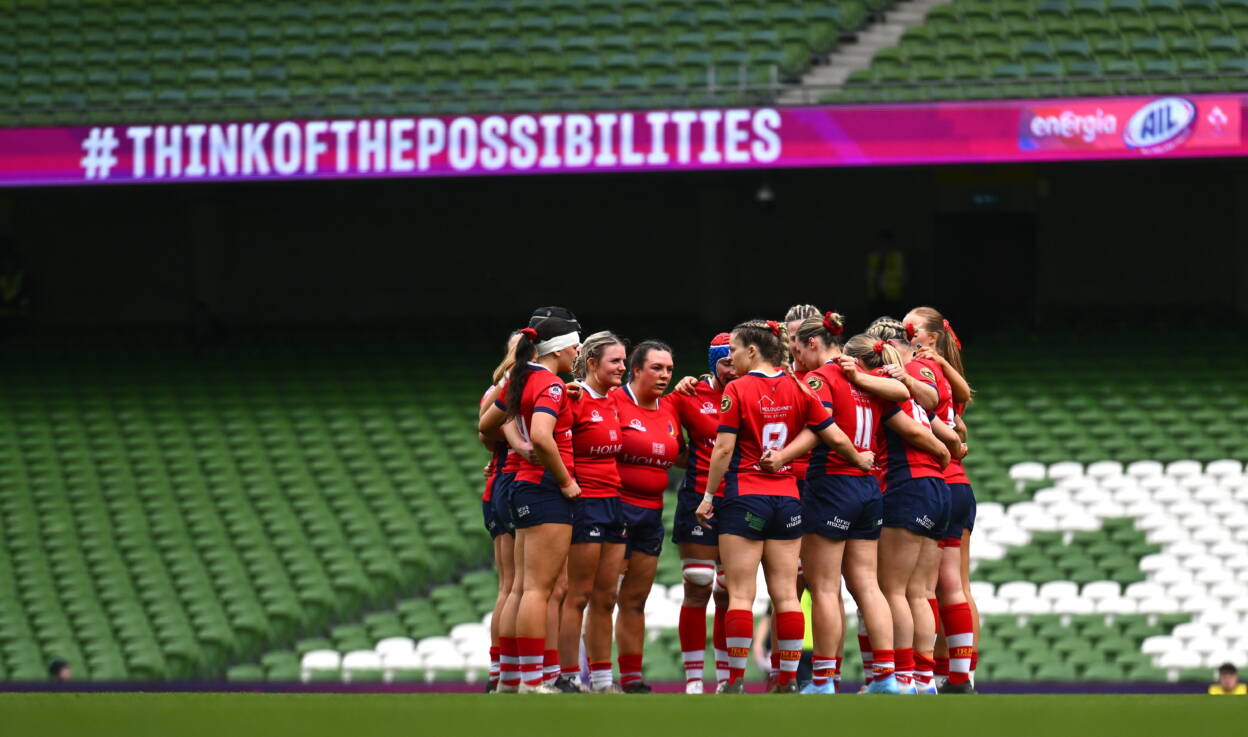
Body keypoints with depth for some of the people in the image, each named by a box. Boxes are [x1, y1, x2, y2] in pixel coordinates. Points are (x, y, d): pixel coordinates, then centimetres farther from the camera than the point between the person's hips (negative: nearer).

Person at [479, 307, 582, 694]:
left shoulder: (521, 380, 13)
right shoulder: (550, 385, -14)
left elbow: (486, 424, 24)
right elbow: (541, 437, -29)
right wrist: (565, 480, -18)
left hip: (524, 487, 9)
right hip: (547, 488, -9)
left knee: (522, 588, 11)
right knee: (539, 588, -9)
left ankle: (507, 680, 12)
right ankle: (532, 682, -10)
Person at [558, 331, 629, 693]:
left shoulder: (614, 401, 13)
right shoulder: (576, 399, -11)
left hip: (614, 502, 8)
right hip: (584, 502, -8)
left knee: (605, 598, 9)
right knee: (578, 595, -5)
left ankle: (601, 678, 13)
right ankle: (568, 678, -2)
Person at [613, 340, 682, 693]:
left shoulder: (671, 410, 12)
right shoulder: (614, 402, -9)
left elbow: (680, 455, 25)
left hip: (651, 514, 7)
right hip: (616, 506, -7)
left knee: (636, 599, 11)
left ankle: (632, 678, 16)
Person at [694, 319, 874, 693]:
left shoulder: (737, 390, -8)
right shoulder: (797, 388, 5)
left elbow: (724, 450, -10)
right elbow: (837, 438, 4)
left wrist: (708, 496, -1)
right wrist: (859, 459, 24)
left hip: (744, 498, -4)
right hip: (787, 499, 4)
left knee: (740, 594, -2)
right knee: (785, 594, 6)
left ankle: (735, 680, -4)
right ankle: (789, 681, 5)